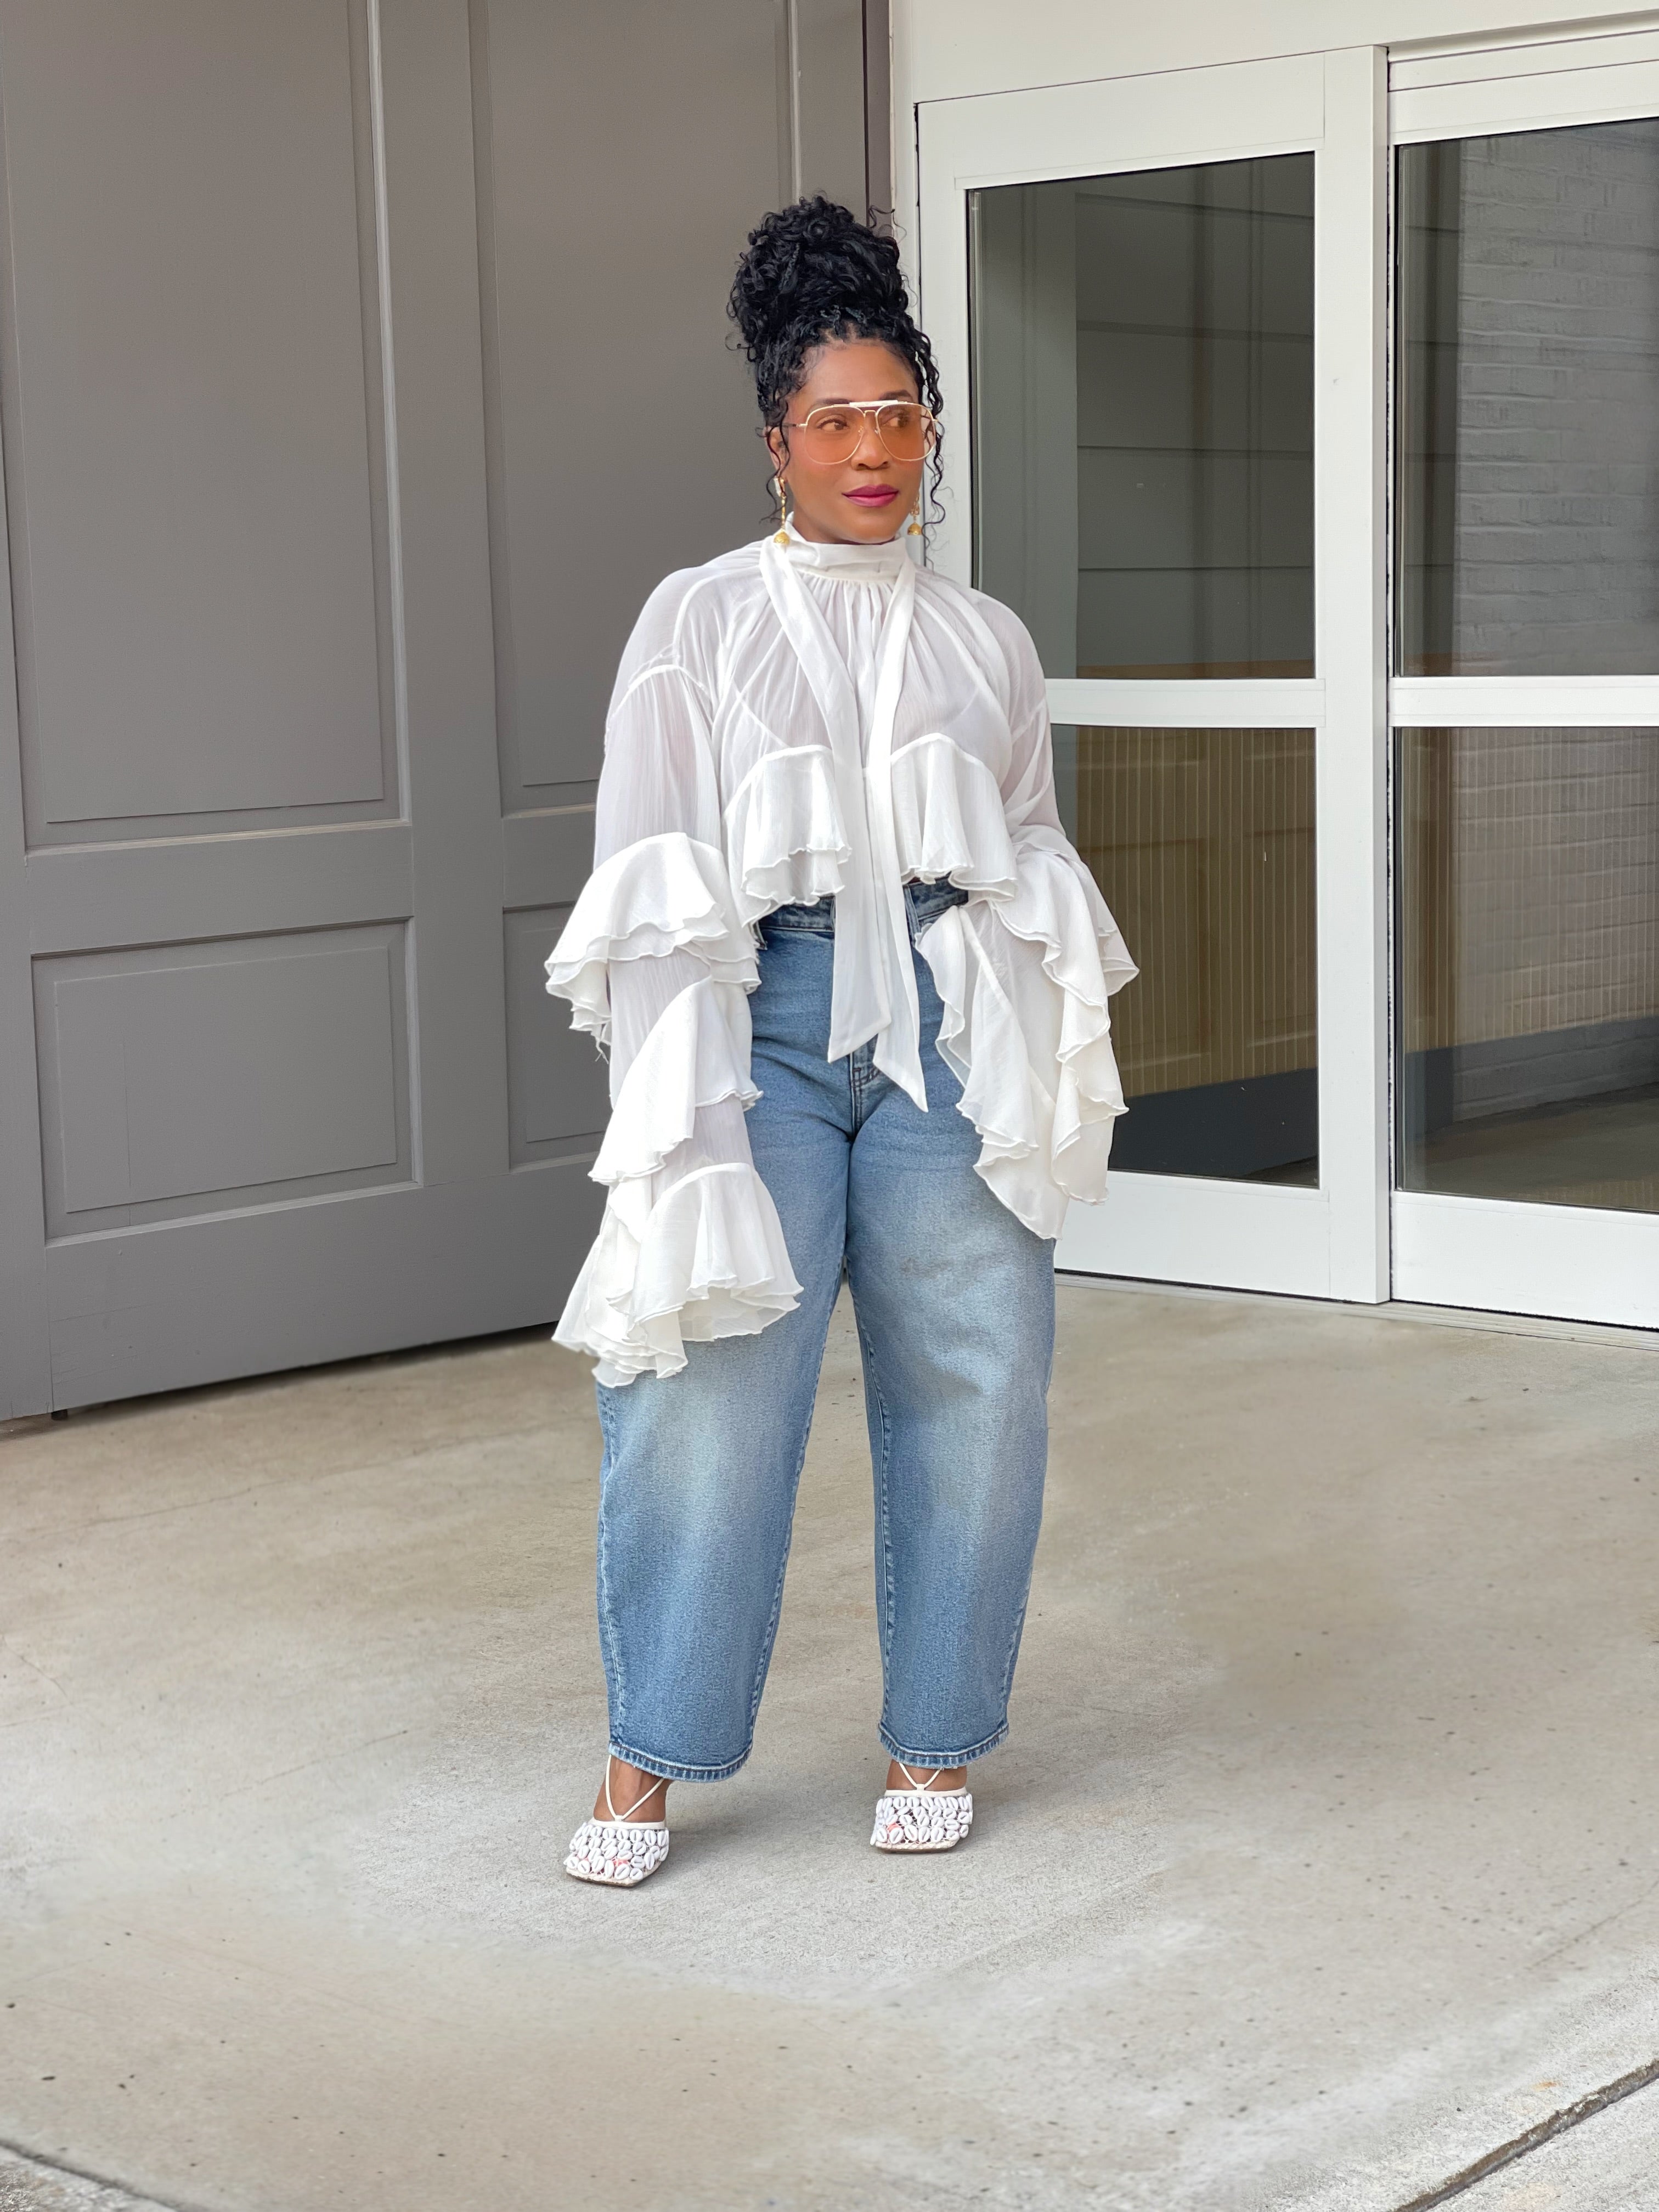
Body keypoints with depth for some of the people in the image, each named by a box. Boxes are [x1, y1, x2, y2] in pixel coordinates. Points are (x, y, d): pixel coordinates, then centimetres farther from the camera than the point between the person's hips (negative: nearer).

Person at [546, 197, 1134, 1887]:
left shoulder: (985, 644, 13)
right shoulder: (698, 623, 5)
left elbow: (1037, 863, 16)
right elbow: (651, 877, 0)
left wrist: (1054, 1063, 4)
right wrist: (674, 1098, -10)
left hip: (949, 1032, 3)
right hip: (764, 1020, -2)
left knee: (969, 1380, 1)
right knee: (710, 1380, -9)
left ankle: (933, 1740, 17)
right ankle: (650, 1756, 4)